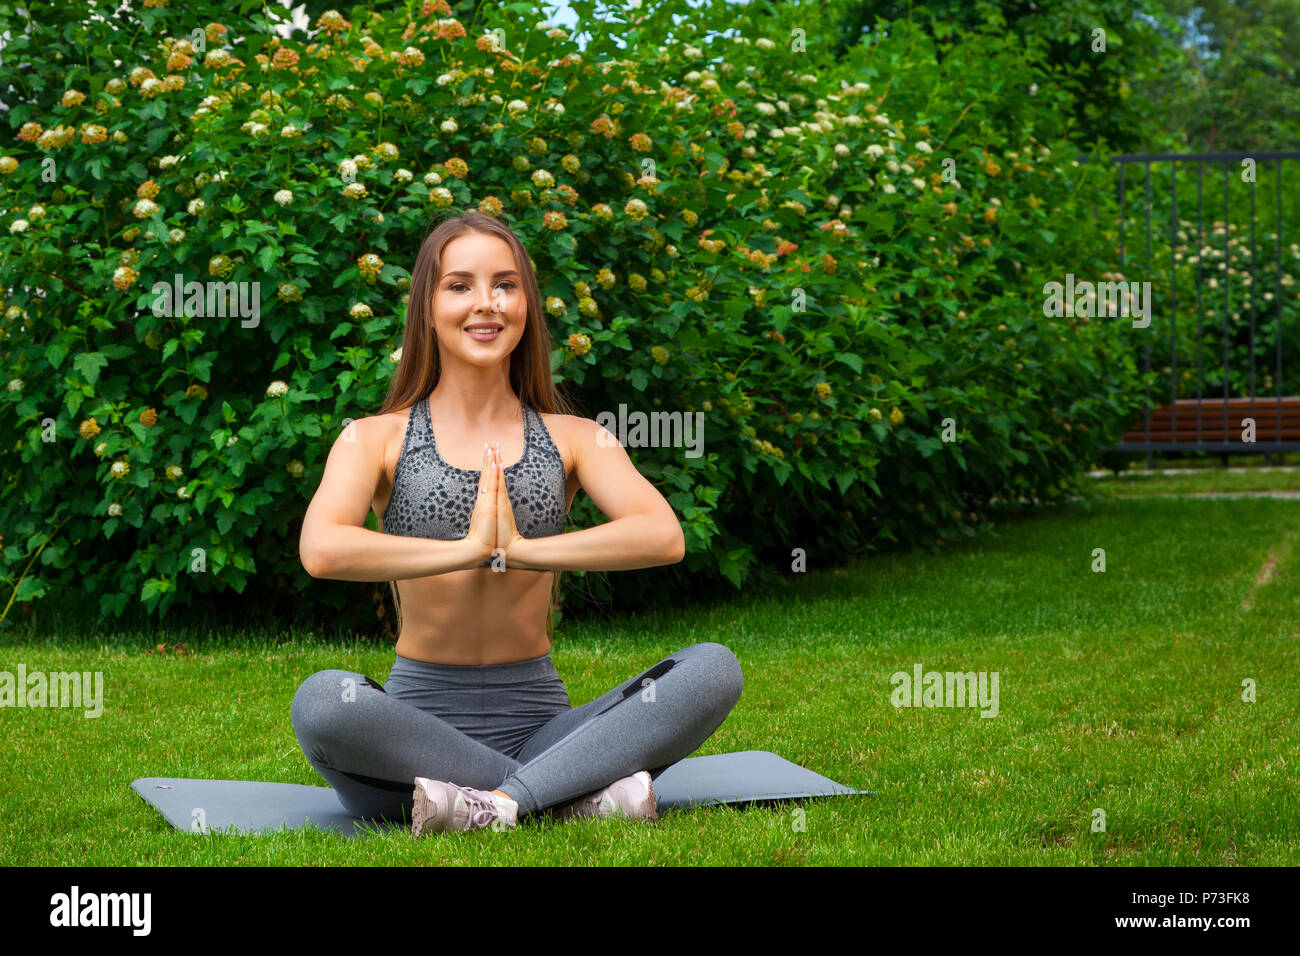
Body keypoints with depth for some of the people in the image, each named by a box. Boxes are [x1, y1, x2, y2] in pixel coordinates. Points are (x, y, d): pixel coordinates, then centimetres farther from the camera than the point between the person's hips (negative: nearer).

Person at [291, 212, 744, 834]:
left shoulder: (572, 439, 9)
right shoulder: (377, 439, 4)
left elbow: (664, 537, -10)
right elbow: (321, 550, -17)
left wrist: (520, 549, -15)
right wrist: (470, 548, -15)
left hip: (538, 723, 2)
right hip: (420, 723, -2)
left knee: (713, 670, -21)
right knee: (321, 701, -36)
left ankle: (497, 802, -31)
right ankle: (578, 792, -27)